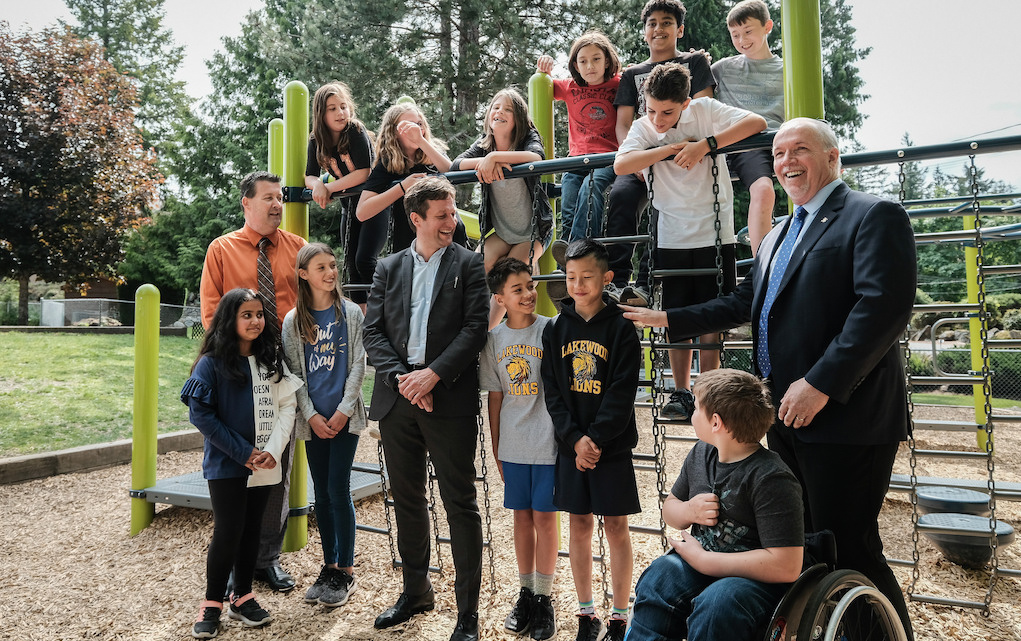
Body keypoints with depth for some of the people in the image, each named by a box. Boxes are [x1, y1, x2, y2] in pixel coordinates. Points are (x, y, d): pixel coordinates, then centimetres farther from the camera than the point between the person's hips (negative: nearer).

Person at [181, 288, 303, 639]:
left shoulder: (271, 360, 4)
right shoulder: (212, 363, -9)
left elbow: (287, 406, 3)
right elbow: (200, 414, -13)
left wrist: (273, 450, -10)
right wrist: (243, 452, -15)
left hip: (264, 465, 4)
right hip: (226, 465, -4)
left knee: (252, 529, 12)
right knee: (227, 532, -2)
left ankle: (243, 597, 26)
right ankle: (212, 605, 14)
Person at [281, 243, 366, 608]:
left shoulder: (351, 313, 1)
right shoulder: (293, 321, 5)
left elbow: (358, 364, -2)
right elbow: (294, 372, 4)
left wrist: (343, 410, -9)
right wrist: (311, 415, -6)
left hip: (345, 417, -2)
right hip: (312, 420, 2)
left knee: (338, 490, -4)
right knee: (322, 493, 9)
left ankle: (346, 571, 9)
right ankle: (329, 566, 22)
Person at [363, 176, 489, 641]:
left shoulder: (469, 264, 4)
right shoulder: (389, 268, 13)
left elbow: (475, 328, -5)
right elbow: (373, 333, 5)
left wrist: (432, 374, -14)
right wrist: (401, 377, -9)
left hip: (450, 398, -4)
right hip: (397, 398, 4)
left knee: (460, 504, 0)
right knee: (407, 499, 15)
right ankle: (416, 591, 34)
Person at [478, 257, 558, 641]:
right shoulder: (495, 339, 3)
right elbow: (495, 397, 8)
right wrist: (495, 449, 10)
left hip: (548, 442, -3)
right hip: (513, 445, 3)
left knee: (544, 516, 4)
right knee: (522, 516, 13)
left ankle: (544, 598, 19)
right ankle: (525, 594, 28)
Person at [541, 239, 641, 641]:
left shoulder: (620, 327, -5)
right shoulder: (556, 329, 4)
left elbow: (622, 392, -10)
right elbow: (552, 389, 0)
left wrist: (595, 438, -16)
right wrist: (574, 439, -10)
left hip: (611, 445, -3)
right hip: (571, 445, 3)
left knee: (616, 526, 5)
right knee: (580, 524, 11)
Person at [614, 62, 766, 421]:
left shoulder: (705, 111, -2)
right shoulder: (642, 128, 2)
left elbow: (757, 122, -13)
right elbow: (620, 165, -15)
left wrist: (705, 144, -20)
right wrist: (673, 147, -17)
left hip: (714, 235, -1)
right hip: (671, 239, 2)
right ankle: (681, 393, 16)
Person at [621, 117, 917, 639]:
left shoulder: (875, 216, -8)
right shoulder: (775, 238, 21)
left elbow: (885, 306, -19)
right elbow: (742, 304, 25)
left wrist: (821, 384, -23)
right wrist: (669, 319, 20)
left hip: (844, 419, -8)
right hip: (786, 419, 9)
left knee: (849, 551, -4)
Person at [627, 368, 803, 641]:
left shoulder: (771, 479, -21)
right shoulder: (700, 454, 5)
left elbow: (786, 566, -27)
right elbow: (669, 508, 19)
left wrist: (701, 559, -20)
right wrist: (688, 511, -8)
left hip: (758, 577, -6)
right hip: (699, 559, 6)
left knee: (718, 602, -35)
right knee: (656, 580, -23)